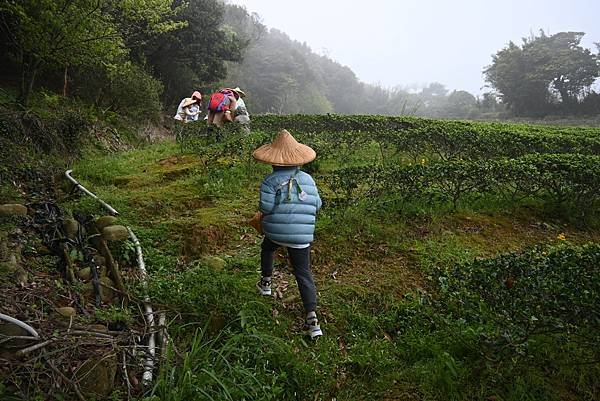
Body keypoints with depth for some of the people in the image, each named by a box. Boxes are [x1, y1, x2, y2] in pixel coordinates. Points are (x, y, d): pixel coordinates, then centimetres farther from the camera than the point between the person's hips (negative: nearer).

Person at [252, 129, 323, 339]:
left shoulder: (271, 180, -7)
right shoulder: (307, 179, 4)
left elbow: (265, 207, -15)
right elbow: (316, 205, 5)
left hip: (275, 232, -1)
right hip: (302, 236, 2)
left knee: (267, 248, 34)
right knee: (304, 273, 5)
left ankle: (266, 282, 44)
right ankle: (312, 317, -4)